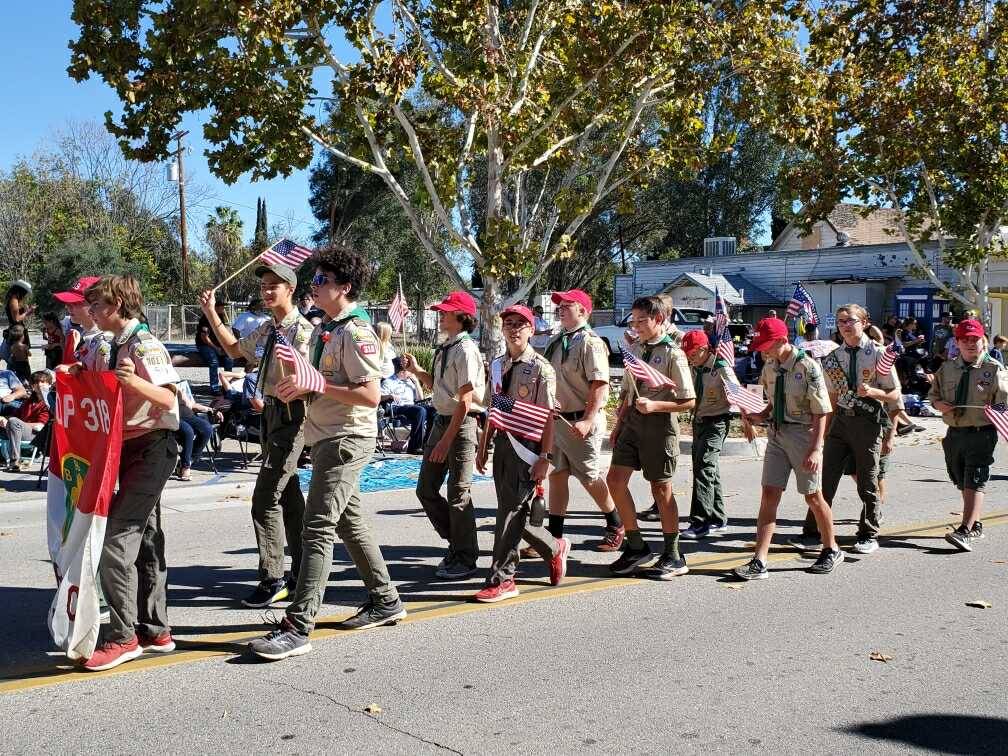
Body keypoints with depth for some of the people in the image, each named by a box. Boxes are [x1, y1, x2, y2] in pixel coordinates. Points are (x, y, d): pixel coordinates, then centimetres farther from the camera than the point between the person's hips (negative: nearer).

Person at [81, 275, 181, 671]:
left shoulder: (144, 344, -13)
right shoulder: (118, 345, 15)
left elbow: (168, 398, -23)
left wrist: (135, 381, -39)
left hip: (151, 448, -10)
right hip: (132, 449, 10)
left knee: (115, 540, -13)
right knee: (145, 540, 13)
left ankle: (123, 637, -6)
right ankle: (155, 631, 22)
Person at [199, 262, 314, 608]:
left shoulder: (303, 330, -14)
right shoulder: (265, 330, 11)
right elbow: (235, 349, 27)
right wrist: (211, 314, 20)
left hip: (291, 416, -9)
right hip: (270, 414, 9)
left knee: (265, 498, -9)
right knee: (288, 497, 16)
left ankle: (272, 579, 1)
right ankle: (301, 573, 27)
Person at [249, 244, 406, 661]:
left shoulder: (355, 332, -15)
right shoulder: (323, 330, 14)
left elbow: (370, 395, -22)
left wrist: (315, 384, -25)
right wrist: (298, 387, 4)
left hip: (347, 439, -10)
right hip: (327, 437, 10)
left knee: (318, 527, -13)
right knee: (350, 522, 17)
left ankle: (298, 627, -12)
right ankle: (385, 600, 30)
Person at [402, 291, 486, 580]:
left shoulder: (466, 350, -15)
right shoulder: (444, 348, 13)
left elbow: (464, 401, -19)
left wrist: (447, 440, -21)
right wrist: (417, 370, 6)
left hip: (462, 424, -9)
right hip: (441, 421, 9)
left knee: (458, 494, -3)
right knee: (426, 490, 12)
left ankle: (465, 559, 10)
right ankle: (456, 545, 26)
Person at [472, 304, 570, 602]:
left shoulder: (541, 368, -9)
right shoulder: (498, 366, 12)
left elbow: (548, 417, -11)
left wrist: (544, 458, -15)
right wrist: (483, 447, 18)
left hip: (527, 445, -7)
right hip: (503, 443, 7)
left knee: (511, 511, -7)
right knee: (516, 511, 12)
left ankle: (501, 579, 1)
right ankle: (555, 548, 34)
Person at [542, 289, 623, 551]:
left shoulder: (590, 343, -13)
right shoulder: (555, 342, 13)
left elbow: (600, 385, -20)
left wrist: (587, 421, -26)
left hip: (581, 421, -8)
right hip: (555, 419, 8)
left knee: (590, 477, 1)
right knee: (556, 475, 8)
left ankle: (616, 525, 22)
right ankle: (554, 536, 14)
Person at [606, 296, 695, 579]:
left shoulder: (673, 355, -10)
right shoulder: (635, 349, 11)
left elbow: (688, 401, -12)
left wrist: (654, 406, -22)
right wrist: (619, 424, 13)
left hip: (659, 423, -7)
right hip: (633, 421, 7)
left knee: (661, 487, 3)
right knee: (615, 480, -1)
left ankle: (673, 556, 18)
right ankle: (636, 546, 14)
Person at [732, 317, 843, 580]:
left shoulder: (808, 367, -15)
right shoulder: (769, 367, 4)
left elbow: (821, 412, -14)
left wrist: (815, 449, -19)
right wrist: (761, 416, -1)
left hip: (803, 433, -5)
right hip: (777, 434, 6)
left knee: (813, 496, 8)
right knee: (769, 494, -1)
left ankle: (831, 550, 31)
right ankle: (759, 562, -2)